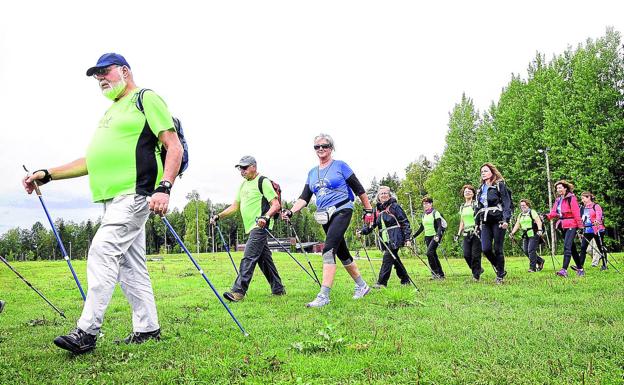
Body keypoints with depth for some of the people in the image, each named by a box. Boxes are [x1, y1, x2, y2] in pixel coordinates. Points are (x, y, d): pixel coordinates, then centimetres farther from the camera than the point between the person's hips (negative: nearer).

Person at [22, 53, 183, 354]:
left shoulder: (146, 98, 0)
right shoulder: (111, 112, 27)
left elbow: (174, 147, -10)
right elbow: (91, 161, 27)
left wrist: (164, 188, -22)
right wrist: (47, 174, 19)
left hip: (134, 194, -9)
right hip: (113, 198, 9)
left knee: (103, 252, -16)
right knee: (130, 265, 8)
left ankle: (87, 332, -13)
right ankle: (147, 329, 14)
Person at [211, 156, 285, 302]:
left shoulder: (263, 181, -7)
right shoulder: (243, 184, 20)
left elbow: (276, 205, -13)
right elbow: (235, 206, 23)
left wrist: (265, 217, -30)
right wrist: (218, 216, 13)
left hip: (260, 226, -9)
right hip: (252, 228, 9)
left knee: (248, 258, -15)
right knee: (264, 259, 12)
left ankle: (238, 291, -18)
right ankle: (278, 289, 20)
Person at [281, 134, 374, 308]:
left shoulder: (340, 166, -1)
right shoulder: (312, 173, 14)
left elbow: (358, 189, 2)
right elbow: (304, 198, 8)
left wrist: (368, 210, 2)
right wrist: (291, 212, -8)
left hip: (342, 210, -7)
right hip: (325, 216, 7)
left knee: (329, 249, -21)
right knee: (342, 253, 14)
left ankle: (323, 295, -25)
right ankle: (362, 286, 31)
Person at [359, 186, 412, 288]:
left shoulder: (394, 206, -3)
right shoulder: (378, 210, 14)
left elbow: (405, 222, -4)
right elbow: (372, 224, 15)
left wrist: (407, 238, -11)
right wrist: (363, 231, -3)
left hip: (394, 238, -6)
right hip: (385, 240, 6)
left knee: (388, 258, -13)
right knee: (395, 259, 11)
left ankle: (381, 282, -12)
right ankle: (405, 279, 24)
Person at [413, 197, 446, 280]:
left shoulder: (435, 213, -7)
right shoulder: (424, 215, 13)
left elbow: (440, 226, -15)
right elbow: (421, 228, 20)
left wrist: (438, 235, -30)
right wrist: (413, 236, 15)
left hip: (435, 236, -7)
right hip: (427, 237, 7)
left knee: (429, 252, -21)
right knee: (433, 255, 7)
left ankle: (435, 272, -13)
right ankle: (440, 274, 14)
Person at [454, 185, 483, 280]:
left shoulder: (476, 204, -3)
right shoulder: (462, 207, 16)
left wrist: (476, 229, -21)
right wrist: (458, 233, 15)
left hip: (476, 232, -6)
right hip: (466, 233, 6)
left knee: (475, 255, -6)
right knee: (466, 255, -1)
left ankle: (476, 275, 5)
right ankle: (478, 269, 20)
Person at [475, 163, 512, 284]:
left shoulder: (500, 185, 0)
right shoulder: (480, 189, 18)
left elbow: (507, 203, -8)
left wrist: (506, 219, -19)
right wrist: (477, 223, 20)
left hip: (498, 221, -5)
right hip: (485, 222, 5)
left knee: (497, 249, -3)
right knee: (485, 249, -5)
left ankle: (500, 275, 11)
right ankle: (500, 270, 17)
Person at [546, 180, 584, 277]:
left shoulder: (571, 198, -8)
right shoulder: (557, 200, 15)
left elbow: (576, 213, -11)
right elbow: (554, 212, 7)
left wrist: (580, 226, -13)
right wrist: (547, 216, -14)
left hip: (571, 225, -8)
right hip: (563, 226, 8)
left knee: (567, 246, -18)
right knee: (572, 248, 14)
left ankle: (564, 270, -25)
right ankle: (580, 269, 23)